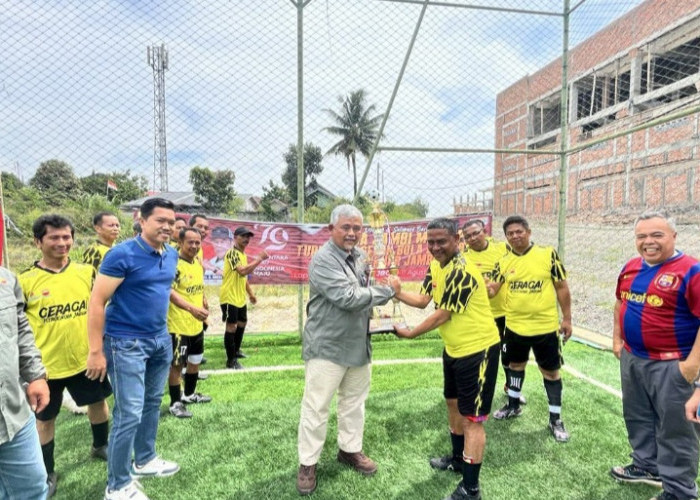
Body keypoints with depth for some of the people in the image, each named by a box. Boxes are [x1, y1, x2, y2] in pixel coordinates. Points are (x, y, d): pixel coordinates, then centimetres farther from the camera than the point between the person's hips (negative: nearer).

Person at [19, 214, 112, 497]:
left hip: (86, 358, 3)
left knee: (98, 401, 19)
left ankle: (101, 446, 46)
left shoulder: (86, 272, -3)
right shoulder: (25, 281, -11)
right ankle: (46, 473, 34)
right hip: (46, 365, -3)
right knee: (45, 418, 13)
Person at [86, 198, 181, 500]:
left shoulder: (172, 255, 3)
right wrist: (96, 351, -18)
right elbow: (96, 302, -16)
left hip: (161, 340, 7)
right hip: (127, 343, -7)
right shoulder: (122, 254, -17)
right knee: (129, 414, -2)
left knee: (152, 404, 19)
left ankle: (145, 460, 39)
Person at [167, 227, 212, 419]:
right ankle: (175, 403, 17)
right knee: (176, 364, 2)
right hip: (178, 325, -8)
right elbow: (170, 292, -29)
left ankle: (189, 394, 39)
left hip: (196, 324, 9)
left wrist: (203, 302, 11)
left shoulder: (199, 264, 8)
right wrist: (191, 308, -39)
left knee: (195, 360, 21)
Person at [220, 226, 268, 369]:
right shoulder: (232, 253, -17)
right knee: (231, 327, -5)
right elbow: (242, 271, -31)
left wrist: (250, 293, 21)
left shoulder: (244, 255, 13)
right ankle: (231, 360, 3)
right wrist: (259, 259, -28)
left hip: (240, 297, 10)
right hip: (229, 297, -10)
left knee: (242, 323, 21)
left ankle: (236, 351, 40)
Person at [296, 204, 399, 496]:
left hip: (358, 344, 8)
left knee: (354, 401, 19)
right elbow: (348, 297, -26)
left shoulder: (360, 257, 7)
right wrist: (387, 292, -17)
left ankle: (350, 449, 37)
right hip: (327, 346, -7)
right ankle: (307, 463, 19)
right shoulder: (323, 260, -18)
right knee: (316, 406, 2)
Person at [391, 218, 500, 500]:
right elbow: (423, 300, 6)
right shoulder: (436, 266, 2)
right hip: (454, 348, 10)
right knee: (453, 403, 23)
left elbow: (442, 315, -23)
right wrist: (396, 292, -10)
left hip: (478, 349, -10)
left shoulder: (462, 272, -27)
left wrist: (410, 334, -11)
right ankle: (458, 459, 44)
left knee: (472, 418, -1)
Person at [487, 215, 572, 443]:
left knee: (550, 371, 8)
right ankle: (513, 406, 40)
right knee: (515, 365, 20)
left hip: (545, 326, -3)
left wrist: (567, 318, -4)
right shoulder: (503, 261, -1)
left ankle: (555, 419, 24)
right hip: (514, 326, 3)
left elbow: (561, 287, -4)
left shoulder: (548, 254, -10)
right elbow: (492, 289, -2)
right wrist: (488, 289, -26)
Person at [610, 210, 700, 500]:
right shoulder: (631, 268, 5)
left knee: (675, 428, 6)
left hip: (671, 365, -7)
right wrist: (617, 340, 14)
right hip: (632, 359, 7)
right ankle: (647, 465, 41)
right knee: (637, 417, 21)